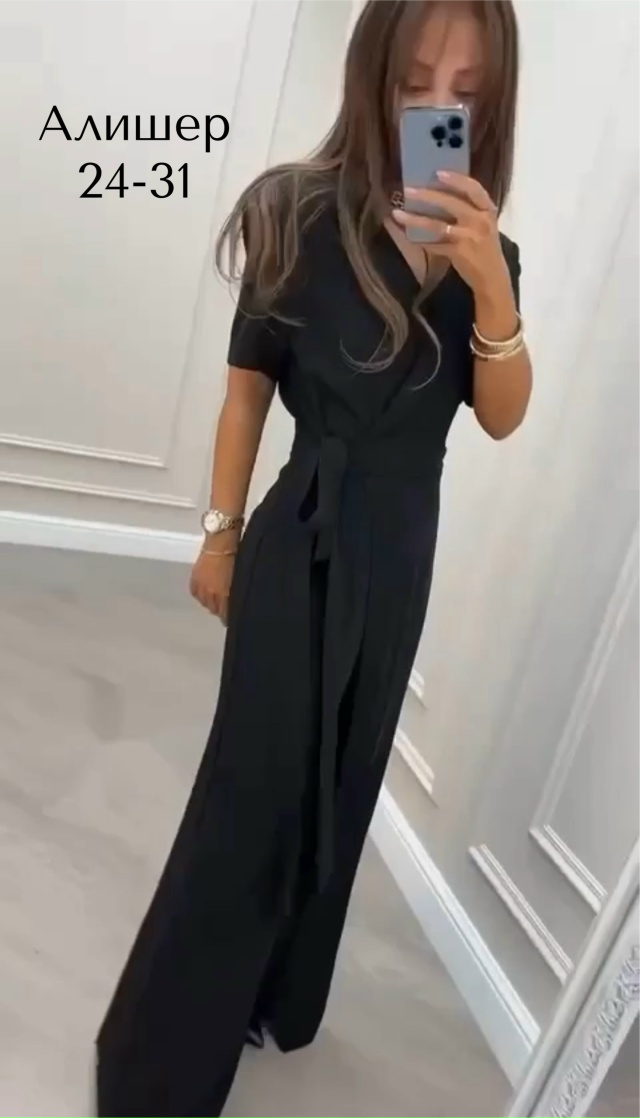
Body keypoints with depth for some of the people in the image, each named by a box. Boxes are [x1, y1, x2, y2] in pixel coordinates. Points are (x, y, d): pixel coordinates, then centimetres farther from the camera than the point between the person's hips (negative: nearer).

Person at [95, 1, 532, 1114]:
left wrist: (492, 287, -21)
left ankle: (274, 999, 41)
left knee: (337, 782, 17)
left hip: (400, 551, 6)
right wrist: (221, 535, -3)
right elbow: (248, 386, -6)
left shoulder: (486, 249, 3)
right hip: (306, 543, -5)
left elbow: (503, 418, -5)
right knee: (257, 788, -1)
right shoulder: (303, 212, -10)